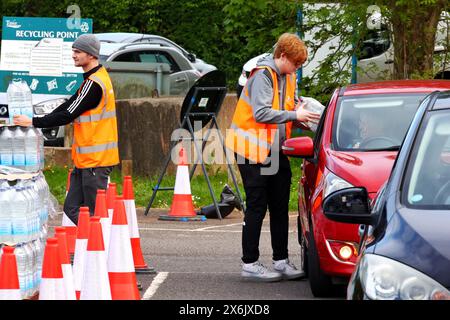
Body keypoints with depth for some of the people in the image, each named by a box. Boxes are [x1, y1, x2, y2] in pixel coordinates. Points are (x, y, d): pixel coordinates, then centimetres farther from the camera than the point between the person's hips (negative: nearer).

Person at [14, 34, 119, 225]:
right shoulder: (93, 79, 15)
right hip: (85, 159, 10)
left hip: (96, 159, -10)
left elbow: (68, 115, -18)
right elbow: (69, 105, 16)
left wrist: (33, 122, -13)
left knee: (95, 214, -5)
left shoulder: (94, 83, -17)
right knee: (72, 209, 9)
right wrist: (42, 120, 5)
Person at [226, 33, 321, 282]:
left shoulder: (287, 77, 11)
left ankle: (281, 261, 14)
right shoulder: (263, 75, -16)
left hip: (275, 149, 9)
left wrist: (302, 115, -3)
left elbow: (291, 105, 17)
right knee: (256, 207, -5)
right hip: (253, 148, -8)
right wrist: (294, 115, -24)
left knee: (280, 207, 9)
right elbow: (261, 113, -25)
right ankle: (250, 264, 0)